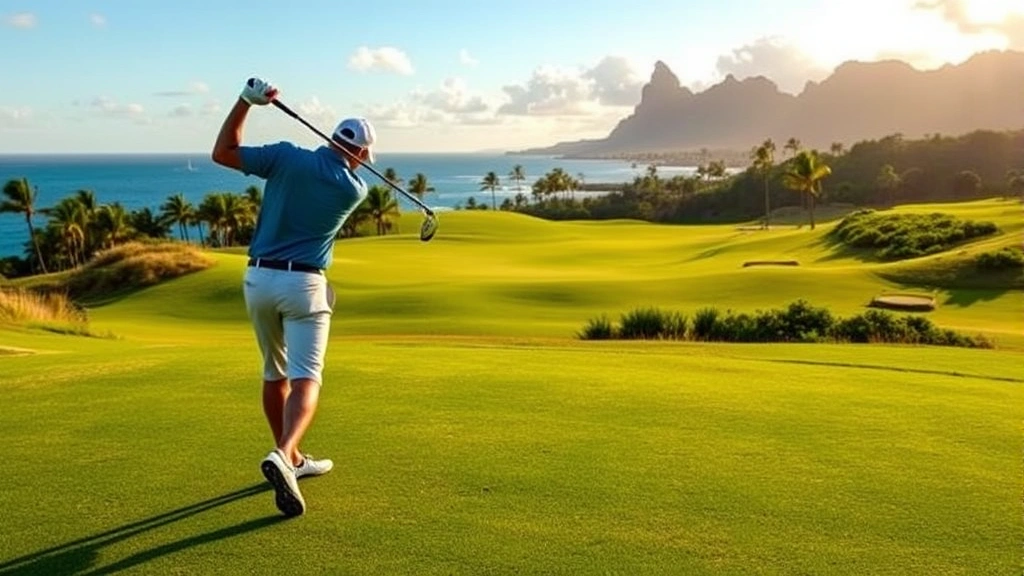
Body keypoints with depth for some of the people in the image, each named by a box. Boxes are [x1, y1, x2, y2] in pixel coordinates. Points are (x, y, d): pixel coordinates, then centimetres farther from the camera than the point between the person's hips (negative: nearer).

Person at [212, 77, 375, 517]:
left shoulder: (287, 157, -4)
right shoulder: (355, 189, -3)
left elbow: (222, 153, 1)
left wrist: (246, 101, 2)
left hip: (259, 279, 4)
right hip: (303, 284, -3)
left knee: (275, 374, 17)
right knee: (305, 379, -7)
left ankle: (291, 459, 28)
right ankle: (282, 455, -31)